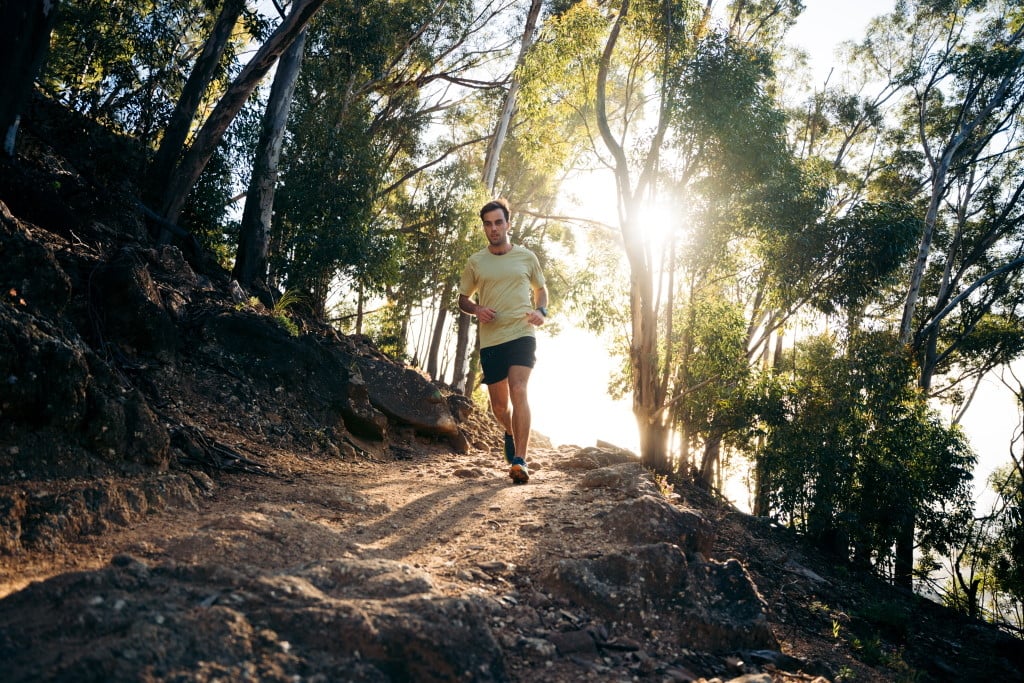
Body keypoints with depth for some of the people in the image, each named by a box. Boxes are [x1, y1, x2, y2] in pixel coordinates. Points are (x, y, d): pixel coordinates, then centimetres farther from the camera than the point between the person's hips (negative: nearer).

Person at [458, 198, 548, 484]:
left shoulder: (526, 257, 7)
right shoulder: (475, 262, 7)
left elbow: (541, 289, 19)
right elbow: (463, 298, 15)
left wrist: (541, 311, -2)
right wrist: (476, 310, -8)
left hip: (522, 335, -2)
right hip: (490, 340, 2)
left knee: (518, 391, -19)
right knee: (499, 403, 9)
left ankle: (519, 460, -19)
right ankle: (510, 434, 43)